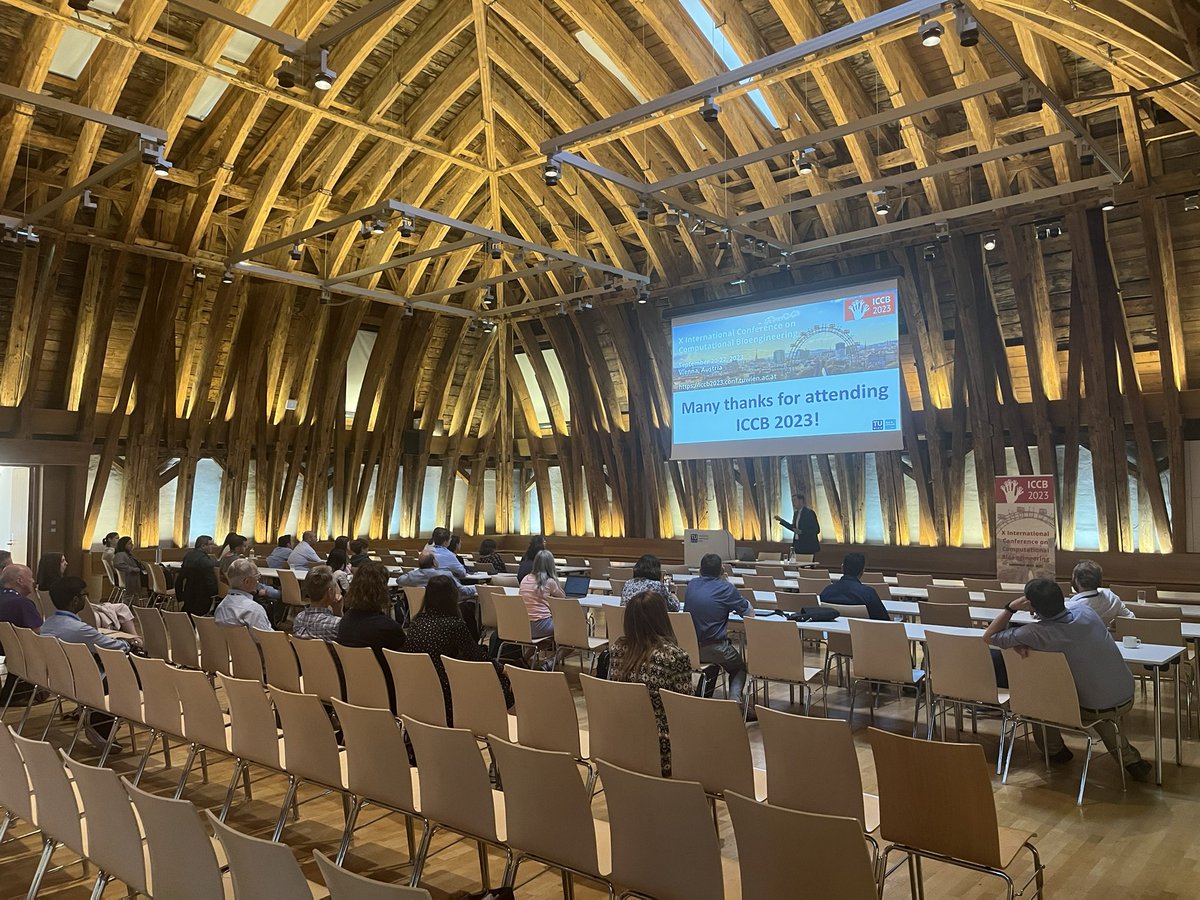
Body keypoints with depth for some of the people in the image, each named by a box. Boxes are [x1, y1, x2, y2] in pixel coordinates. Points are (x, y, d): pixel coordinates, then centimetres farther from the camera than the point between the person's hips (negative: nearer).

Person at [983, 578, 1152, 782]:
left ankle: (1054, 749, 33)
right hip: (1127, 699, 5)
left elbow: (989, 636, -13)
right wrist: (1024, 641, -9)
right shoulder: (1084, 610, -9)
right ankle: (1130, 758, 27)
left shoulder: (1040, 633, -26)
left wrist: (1011, 607, -12)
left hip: (1095, 710, -5)